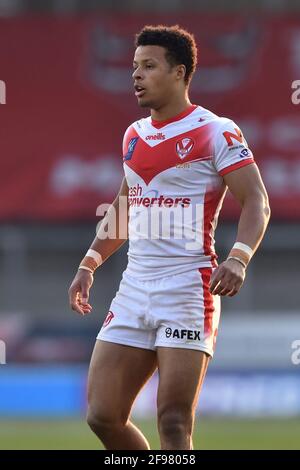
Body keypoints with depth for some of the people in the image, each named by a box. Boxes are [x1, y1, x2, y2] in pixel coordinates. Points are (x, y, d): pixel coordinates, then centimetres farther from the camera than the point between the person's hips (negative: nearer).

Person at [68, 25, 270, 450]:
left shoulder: (215, 131, -6)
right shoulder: (134, 135, 16)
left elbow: (256, 201, -11)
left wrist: (238, 258, -27)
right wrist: (90, 262, 22)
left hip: (188, 289, -7)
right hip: (134, 288, 7)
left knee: (174, 425, -12)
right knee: (103, 417, 2)